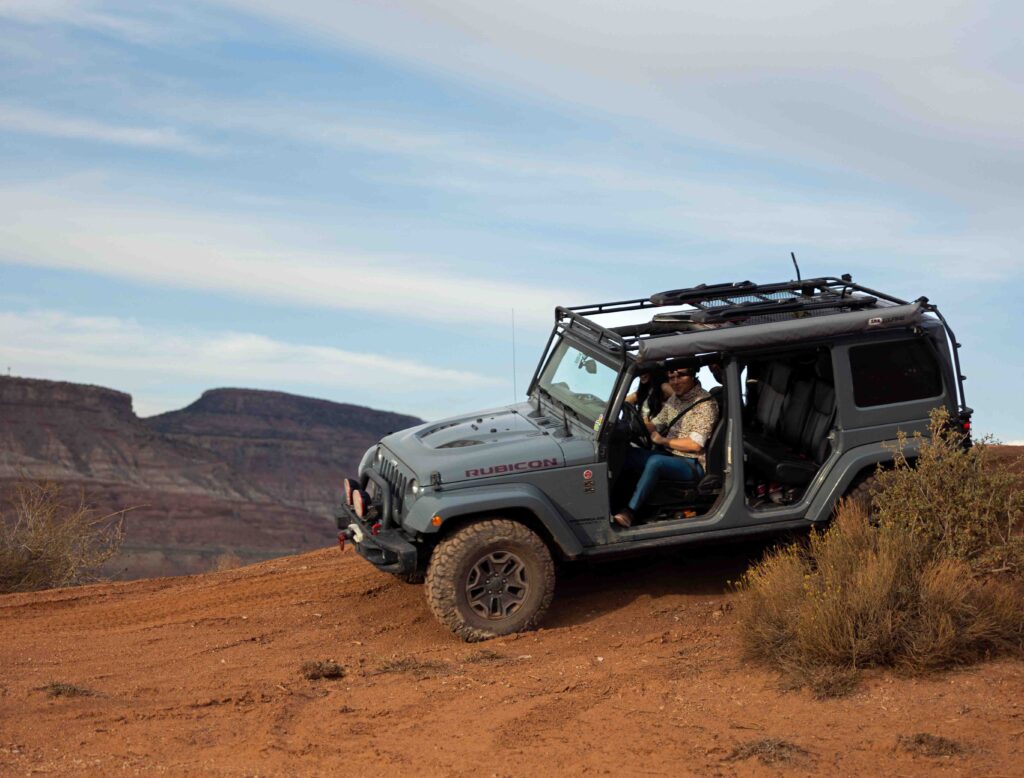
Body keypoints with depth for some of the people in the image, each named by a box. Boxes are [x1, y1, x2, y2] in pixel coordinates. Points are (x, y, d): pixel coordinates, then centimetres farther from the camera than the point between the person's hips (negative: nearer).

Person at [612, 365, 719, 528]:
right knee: (627, 454, -11)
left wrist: (663, 441, -12)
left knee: (655, 461, -35)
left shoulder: (705, 404, -13)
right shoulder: (674, 398, 12)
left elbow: (695, 445, -20)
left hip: (694, 464, -8)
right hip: (671, 456, 8)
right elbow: (656, 424, 17)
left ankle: (630, 511, -31)